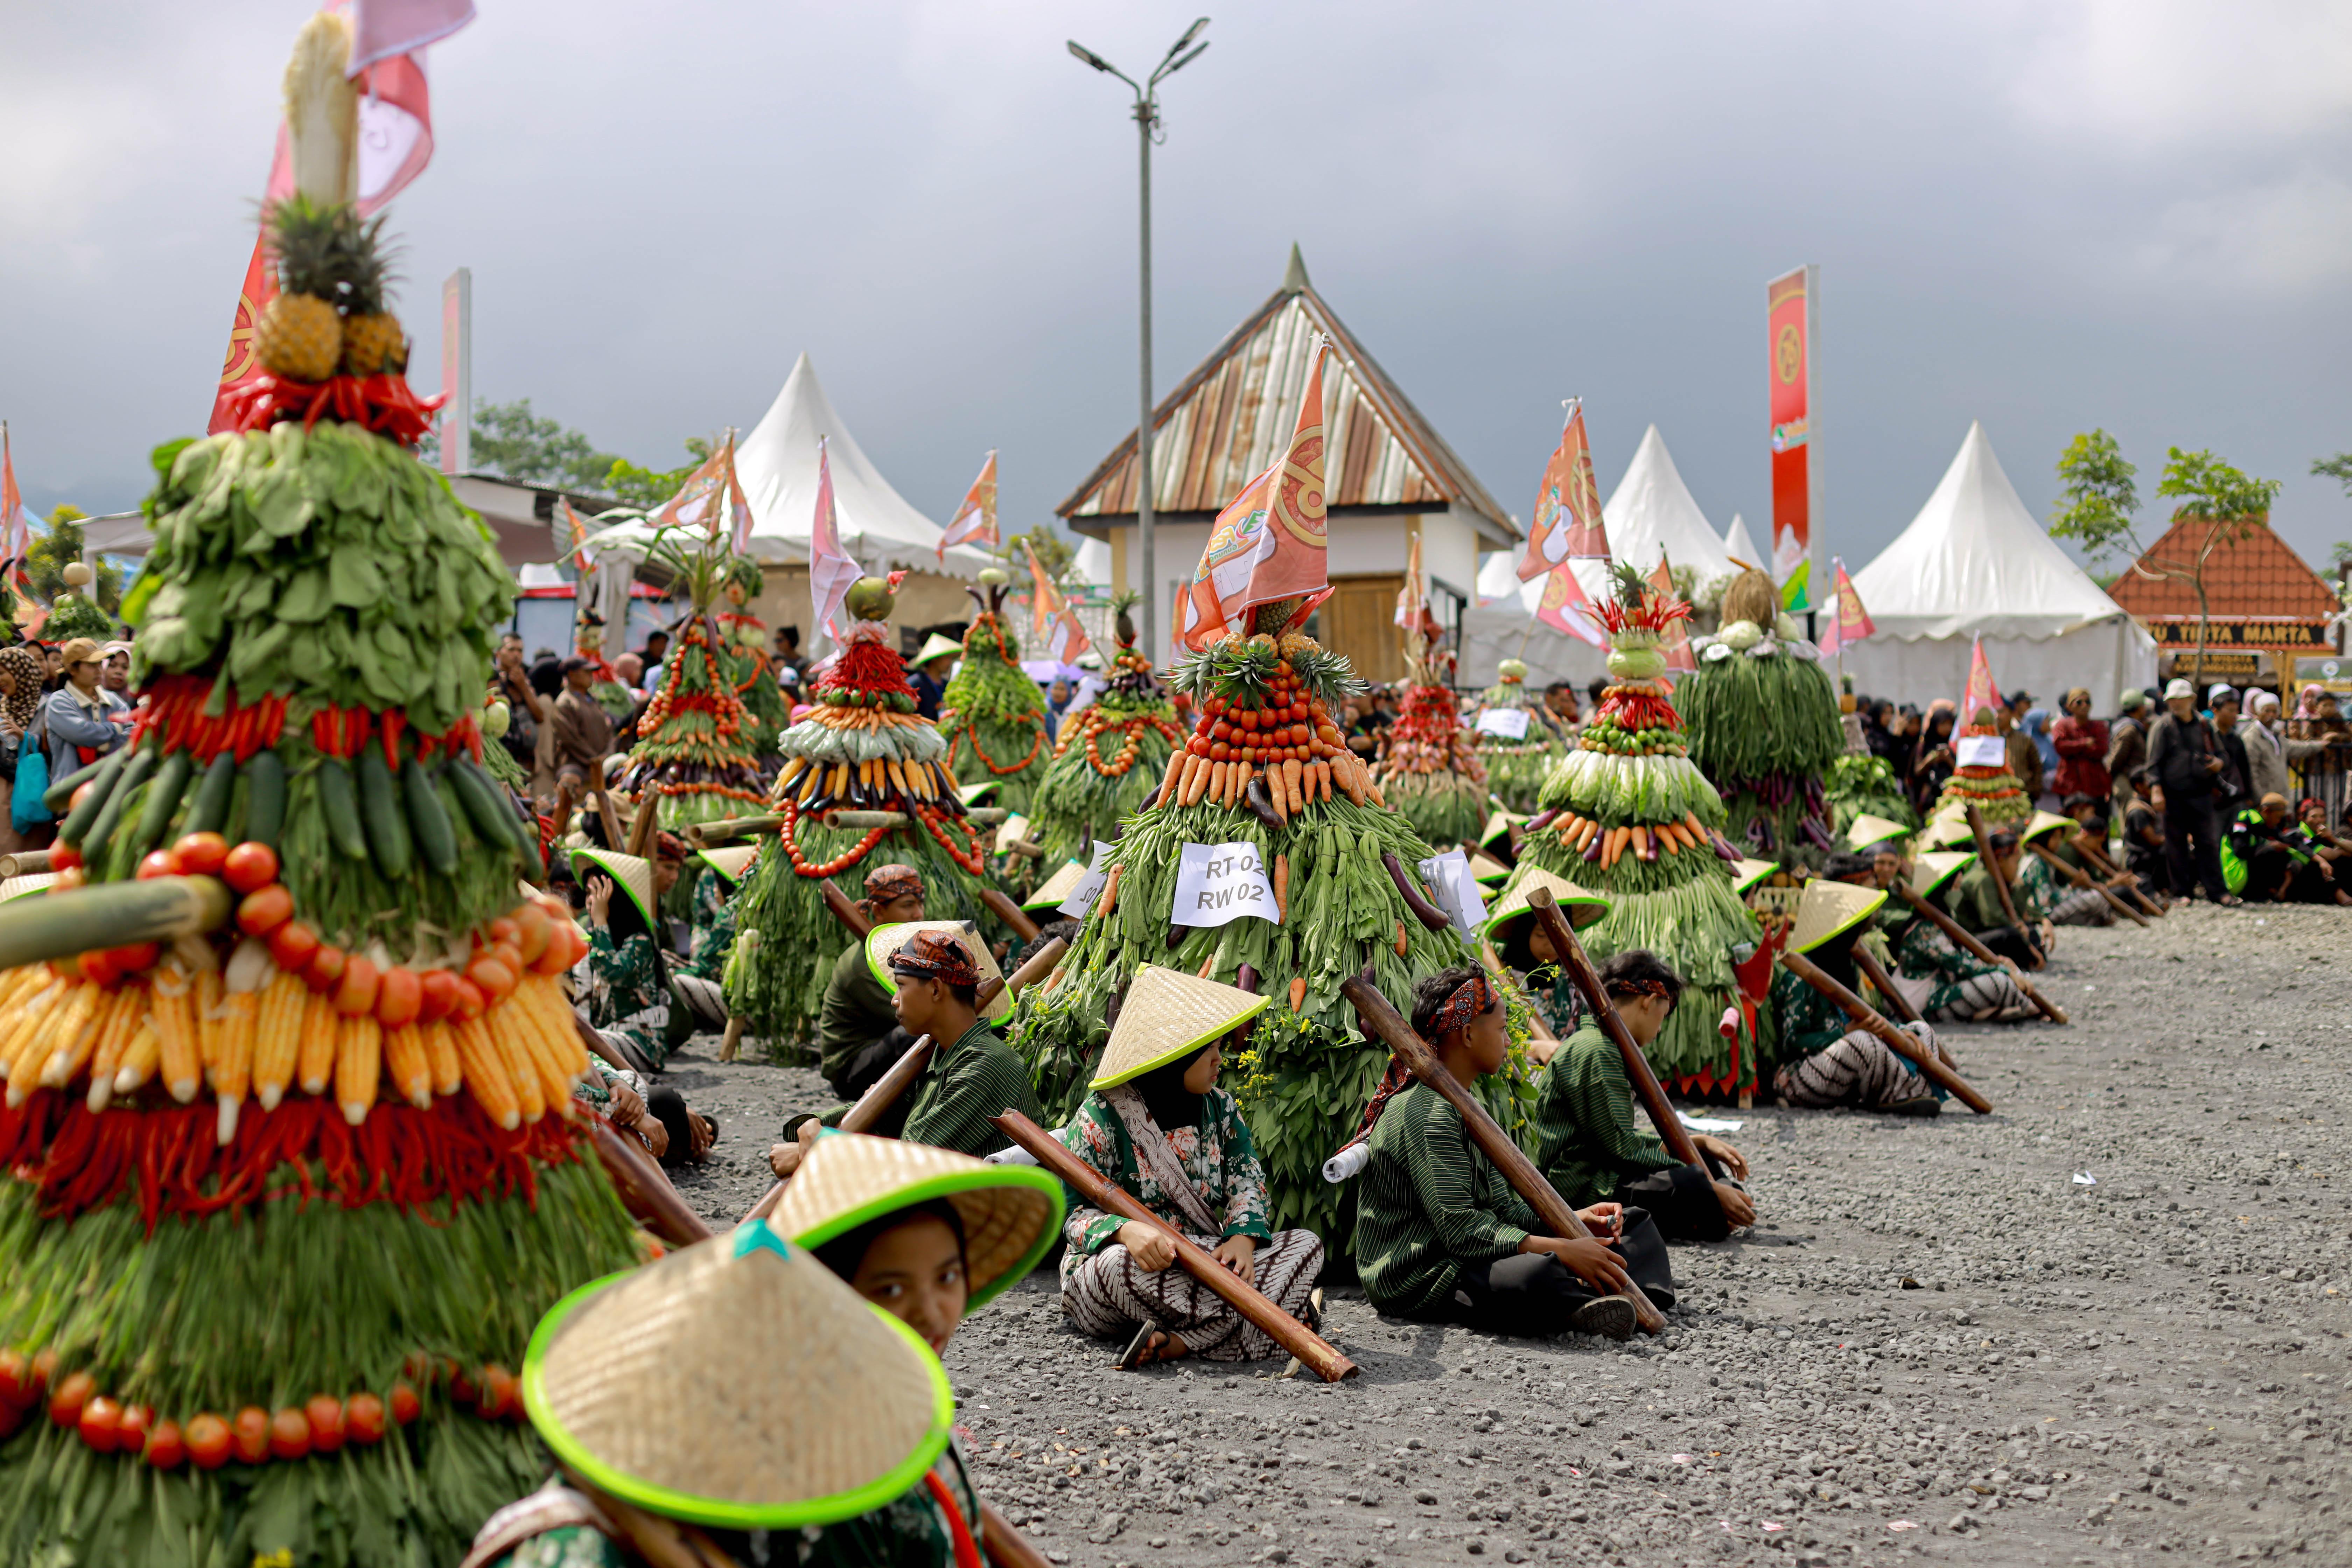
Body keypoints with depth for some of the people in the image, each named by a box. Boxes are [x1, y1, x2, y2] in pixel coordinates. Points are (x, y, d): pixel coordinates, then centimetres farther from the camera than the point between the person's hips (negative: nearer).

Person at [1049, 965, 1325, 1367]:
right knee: (1119, 1263, -40)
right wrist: (1127, 1230, -34)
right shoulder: (1103, 1115, -8)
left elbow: (1247, 1179, 2)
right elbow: (1075, 1213, -12)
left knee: (1306, 1244, -15)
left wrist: (1243, 1236, -22)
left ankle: (1178, 1343, -33)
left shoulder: (1220, 1109, 9)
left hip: (1206, 1265, 5)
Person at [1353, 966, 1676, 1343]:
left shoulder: (1459, 1104, 18)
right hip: (1416, 1277, -11)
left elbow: (1499, 1207, 15)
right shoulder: (1425, 1112, -17)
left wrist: (1574, 1219, -1)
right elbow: (1460, 1229, -25)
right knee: (1537, 1275, -44)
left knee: (1635, 1223, 11)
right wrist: (1562, 1251, -27)